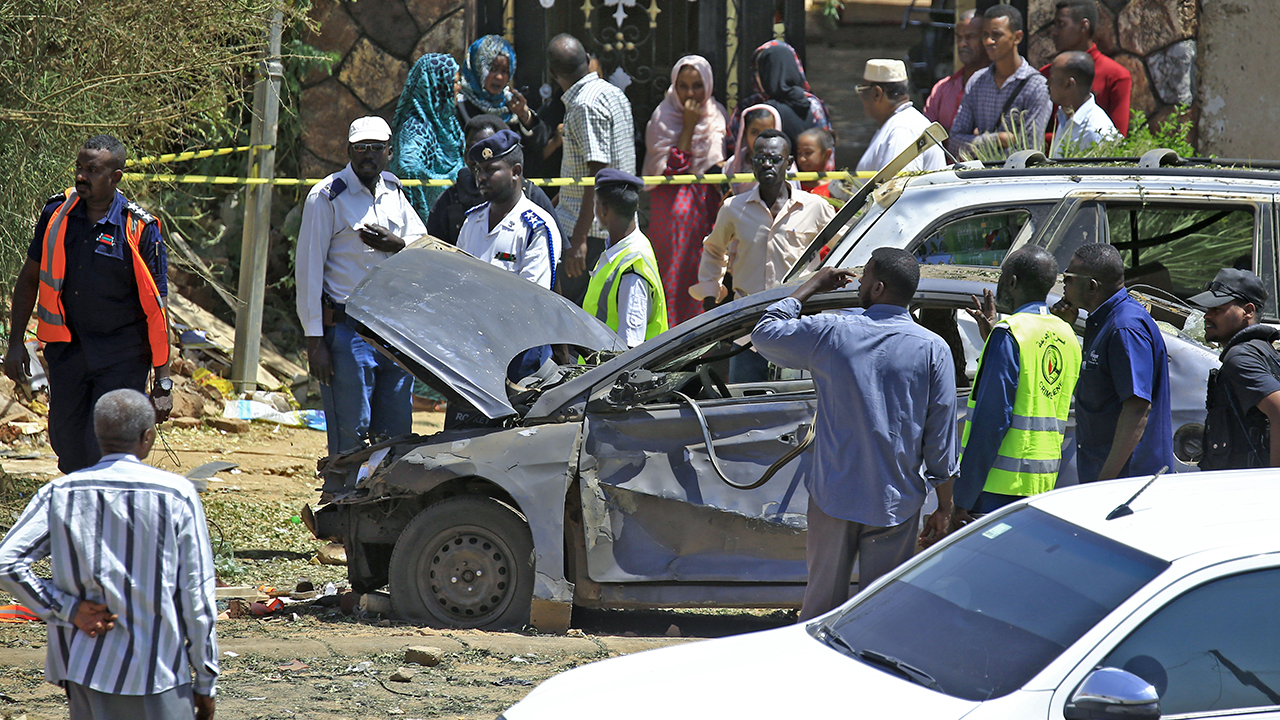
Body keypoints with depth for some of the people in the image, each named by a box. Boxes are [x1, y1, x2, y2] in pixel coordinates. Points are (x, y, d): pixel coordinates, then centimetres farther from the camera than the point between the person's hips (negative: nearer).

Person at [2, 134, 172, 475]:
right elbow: (29, 278, 11)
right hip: (67, 348, 4)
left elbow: (156, 307, -8)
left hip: (122, 356, -4)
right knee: (65, 440, 10)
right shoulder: (57, 213, -1)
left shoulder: (140, 230, -12)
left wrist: (162, 381, -10)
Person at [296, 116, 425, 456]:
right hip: (347, 328, -6)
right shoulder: (327, 196, -5)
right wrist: (314, 340, -12)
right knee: (349, 437, -8)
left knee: (397, 435, 6)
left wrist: (397, 244, -6)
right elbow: (309, 269, -7)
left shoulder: (394, 192, 12)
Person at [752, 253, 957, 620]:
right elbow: (941, 438, -3)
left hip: (833, 497, 0)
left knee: (823, 600, 12)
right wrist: (944, 507, 6)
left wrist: (811, 287, 17)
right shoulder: (932, 349, -6)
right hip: (896, 503, 0)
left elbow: (765, 333, 10)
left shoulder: (832, 333, -8)